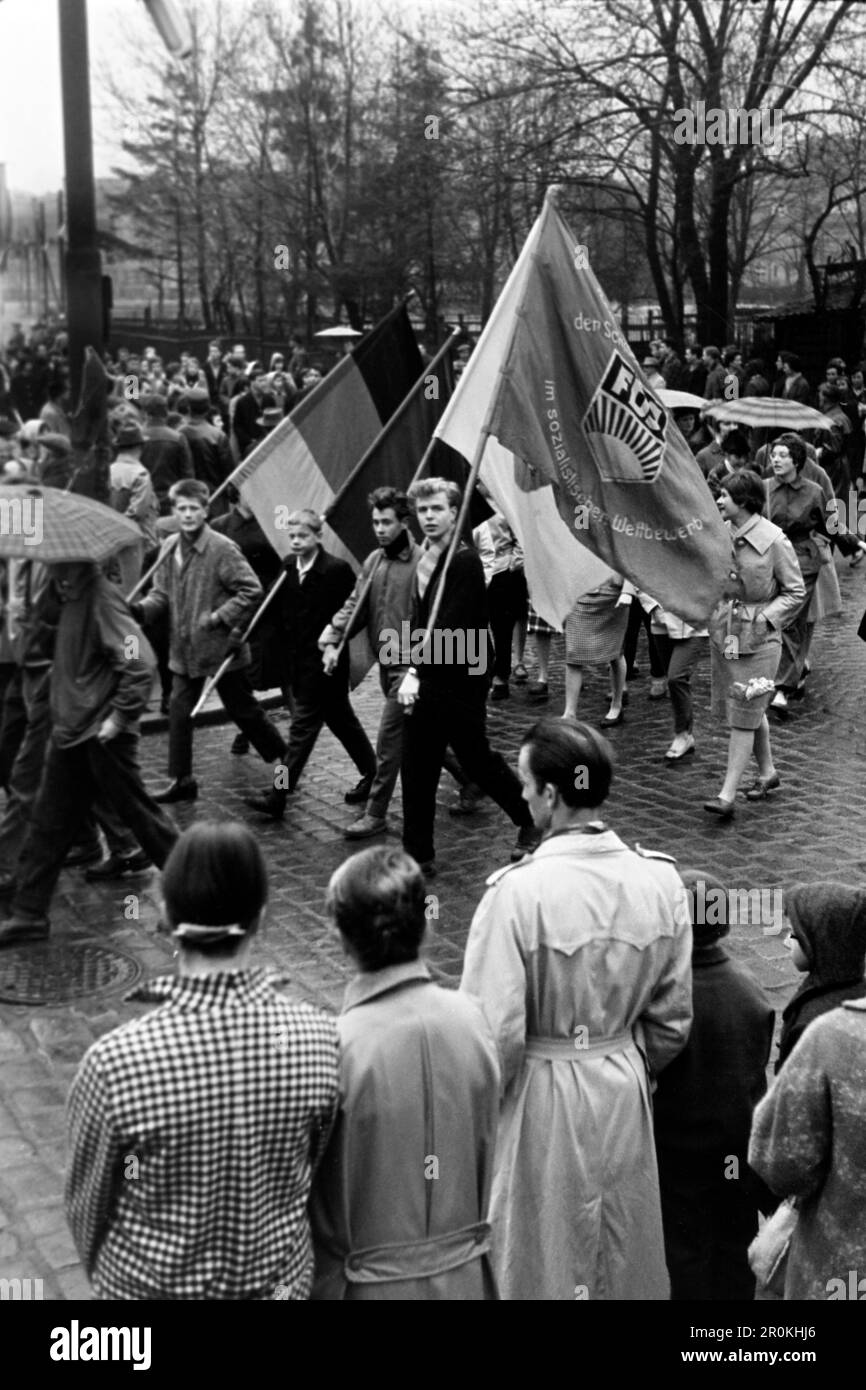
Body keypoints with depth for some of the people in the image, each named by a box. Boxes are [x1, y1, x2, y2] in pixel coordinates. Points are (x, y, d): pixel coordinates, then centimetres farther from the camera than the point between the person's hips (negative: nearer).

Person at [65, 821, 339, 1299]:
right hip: (279, 1278, 2)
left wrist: (101, 1272, 10)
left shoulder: (116, 1061, -27)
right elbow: (322, 1176, -4)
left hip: (149, 1284, -1)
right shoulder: (320, 1041, -20)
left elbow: (89, 1198, -10)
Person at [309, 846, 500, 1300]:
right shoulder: (471, 1018, -11)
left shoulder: (336, 1048, -23)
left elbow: (319, 1195, -13)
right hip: (463, 1274, 4)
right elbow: (486, 1152, 2)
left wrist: (323, 1284, 1)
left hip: (370, 1280, -4)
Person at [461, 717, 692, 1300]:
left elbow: (496, 1032, -20)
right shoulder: (661, 879, -9)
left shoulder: (518, 891, -24)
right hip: (627, 1098, 4)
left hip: (542, 1099, -4)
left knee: (543, 1260, 16)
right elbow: (673, 1018, 0)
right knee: (627, 1256, 23)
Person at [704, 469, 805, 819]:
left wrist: (765, 619, -16)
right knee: (751, 711, 18)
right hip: (722, 633, 6)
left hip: (757, 637, -6)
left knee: (743, 716, -4)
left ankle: (727, 795, -3)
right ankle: (767, 772, 36)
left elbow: (796, 592, -7)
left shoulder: (774, 540, -14)